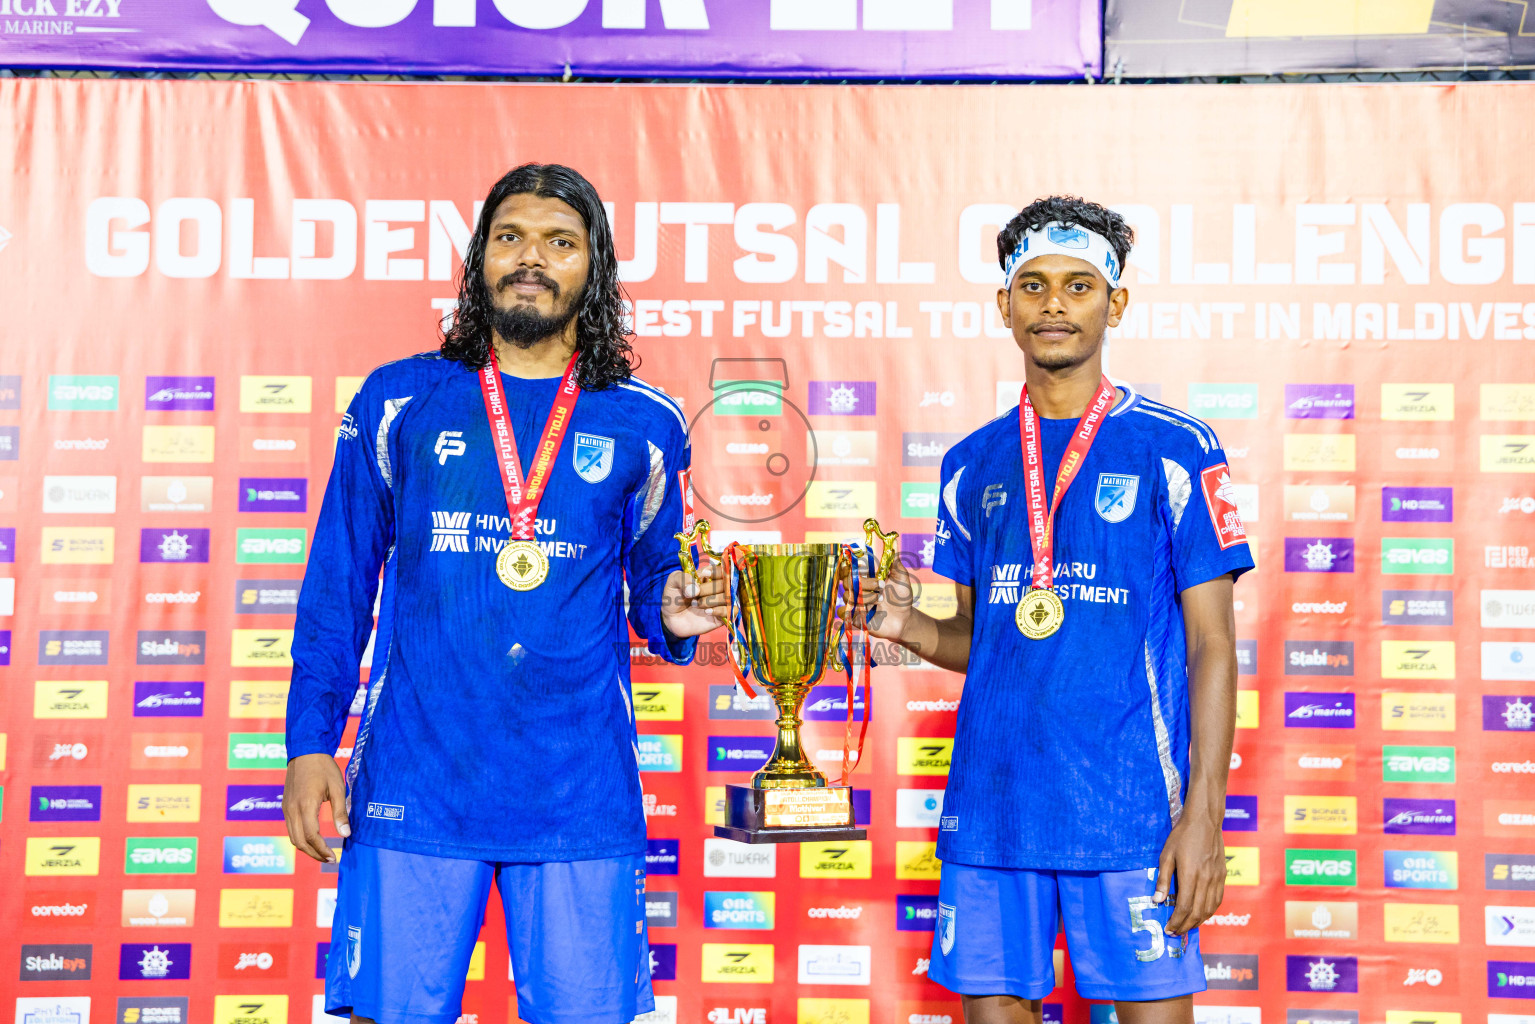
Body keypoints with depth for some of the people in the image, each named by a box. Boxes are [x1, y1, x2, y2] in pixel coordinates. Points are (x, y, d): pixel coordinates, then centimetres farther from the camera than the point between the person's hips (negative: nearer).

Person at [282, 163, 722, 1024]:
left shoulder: (645, 425, 7)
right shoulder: (397, 403, 7)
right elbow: (337, 588, 8)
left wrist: (675, 614, -10)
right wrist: (310, 743, 0)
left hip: (581, 796, 0)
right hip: (414, 789, 0)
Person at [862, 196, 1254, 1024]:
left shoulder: (1174, 450, -1)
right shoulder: (972, 464, 12)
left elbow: (1211, 645, -3)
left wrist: (1204, 813, -10)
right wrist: (906, 625, -4)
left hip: (1131, 810, -3)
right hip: (990, 802, 4)